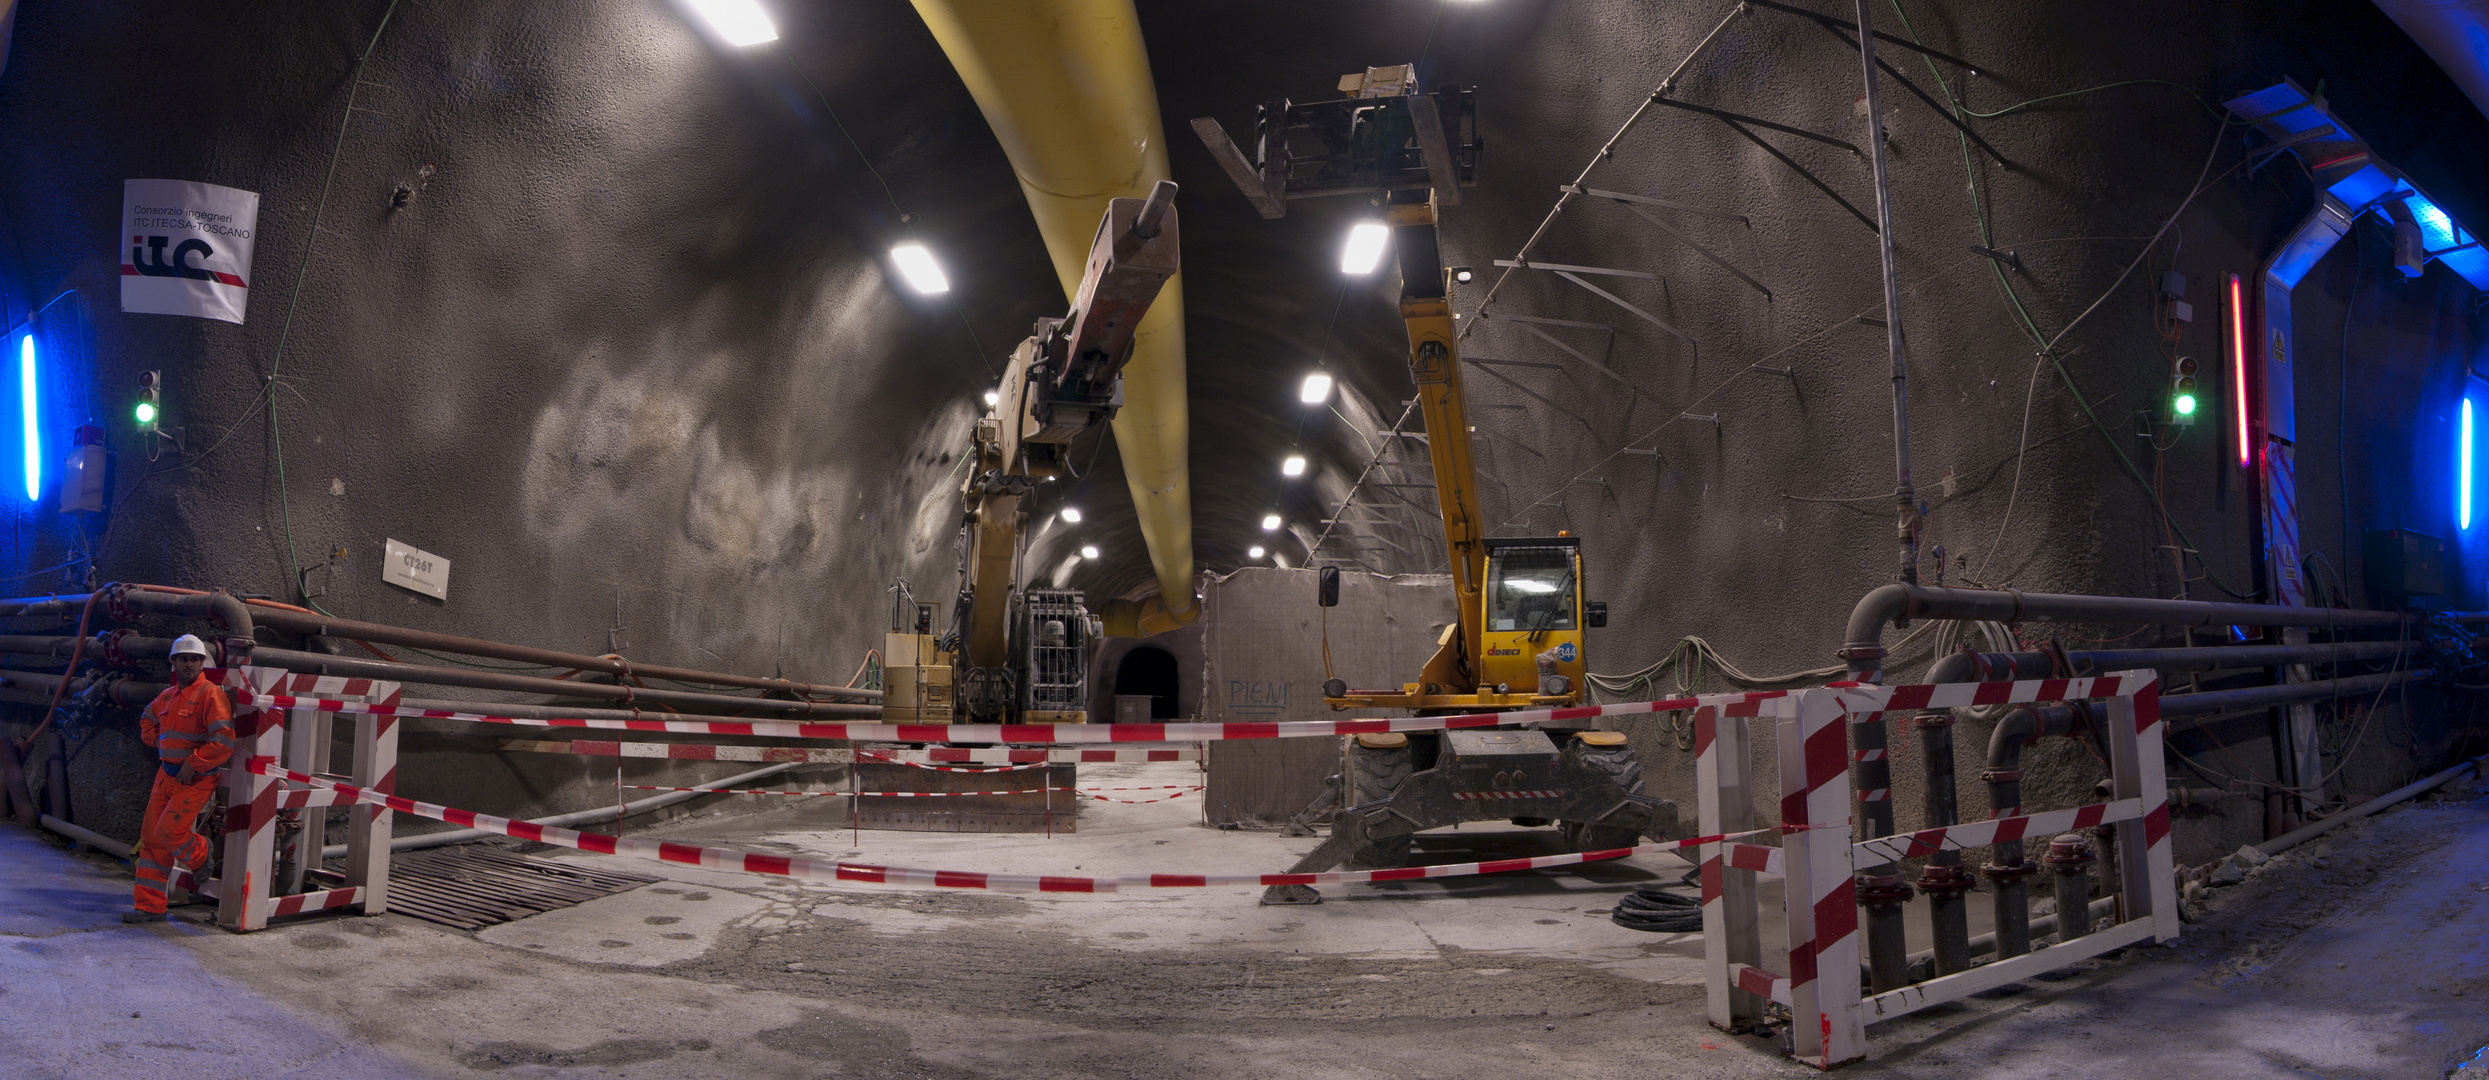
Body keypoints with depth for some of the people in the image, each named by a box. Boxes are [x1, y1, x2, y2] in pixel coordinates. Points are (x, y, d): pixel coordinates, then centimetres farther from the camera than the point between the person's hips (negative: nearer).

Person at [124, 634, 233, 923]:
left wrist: (192, 764, -19)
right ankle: (149, 907, 13)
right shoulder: (167, 695, 11)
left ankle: (202, 857, 20)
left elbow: (223, 741, -23)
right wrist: (159, 744, 17)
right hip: (166, 775, 8)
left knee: (169, 831, -13)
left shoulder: (211, 694, -14)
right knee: (151, 838, 7)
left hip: (196, 779, -8)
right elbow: (147, 720, 34)